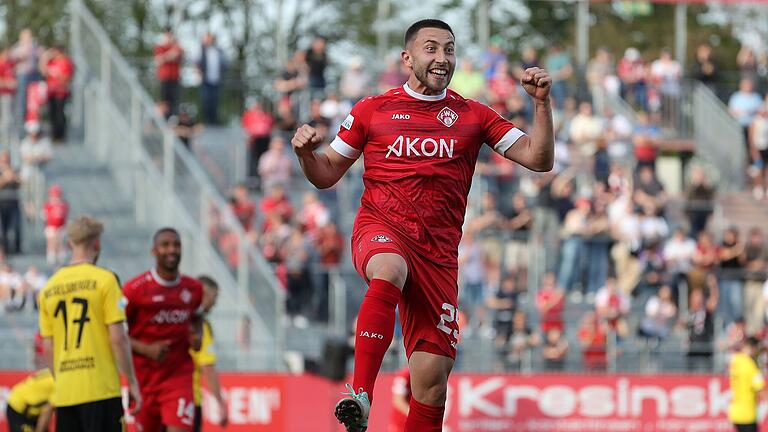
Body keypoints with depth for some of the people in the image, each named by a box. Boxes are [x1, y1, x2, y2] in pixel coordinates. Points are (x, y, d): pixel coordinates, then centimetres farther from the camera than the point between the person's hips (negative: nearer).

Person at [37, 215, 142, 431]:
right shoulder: (104, 279, -5)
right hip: (101, 389, -5)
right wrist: (132, 382, -2)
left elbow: (48, 348, 11)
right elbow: (117, 338, -9)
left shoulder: (49, 287, 10)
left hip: (64, 393, 5)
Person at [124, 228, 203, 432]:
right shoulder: (136, 289, -9)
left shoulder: (193, 289, 5)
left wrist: (197, 336, 4)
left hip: (179, 376, 1)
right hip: (144, 378, -1)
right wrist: (146, 349, -19)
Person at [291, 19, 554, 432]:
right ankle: (360, 397, -48)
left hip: (438, 250, 2)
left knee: (433, 374, -6)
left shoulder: (472, 116, 15)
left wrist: (541, 103, -3)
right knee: (388, 271, -40)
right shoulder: (372, 110, 12)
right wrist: (306, 152, -5)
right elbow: (326, 175, 17)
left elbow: (539, 159, 10)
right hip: (381, 228, -2)